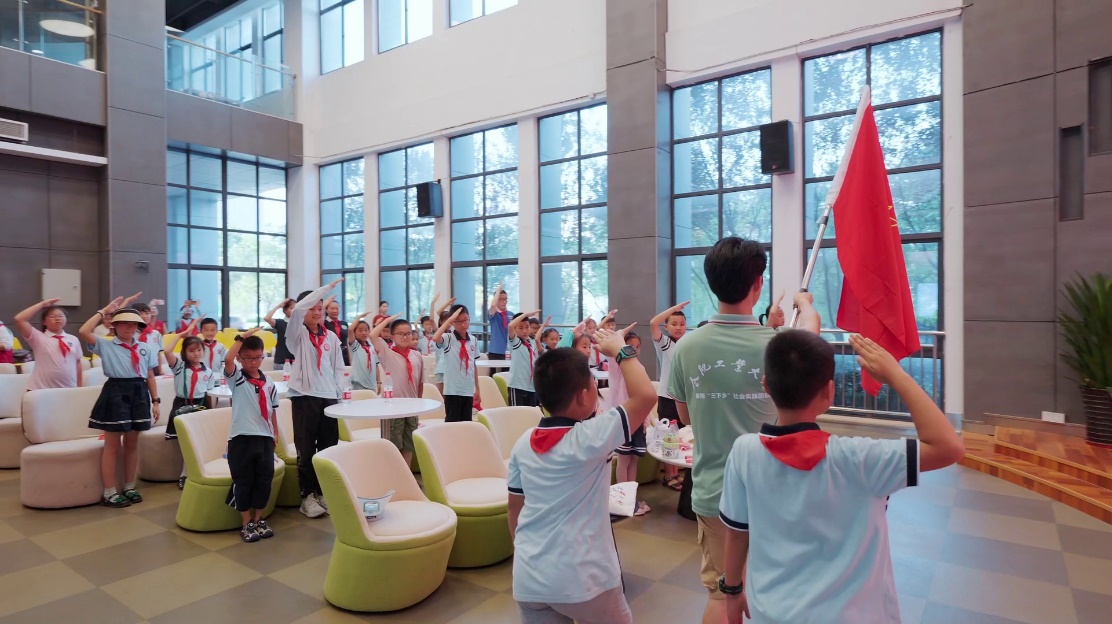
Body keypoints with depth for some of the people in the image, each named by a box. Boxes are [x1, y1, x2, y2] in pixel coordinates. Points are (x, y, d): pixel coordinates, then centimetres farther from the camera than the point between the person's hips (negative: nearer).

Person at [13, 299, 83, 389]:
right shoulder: (39, 338, 0)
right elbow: (19, 319, -12)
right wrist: (42, 304, -7)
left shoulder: (73, 339, 6)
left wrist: (79, 387, 9)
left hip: (69, 390, 2)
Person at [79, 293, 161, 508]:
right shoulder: (105, 345, 0)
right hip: (115, 393, -4)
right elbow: (83, 332, -19)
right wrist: (104, 311, -10)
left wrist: (155, 401, 8)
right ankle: (109, 492, 12)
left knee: (132, 444, 13)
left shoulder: (145, 348, 10)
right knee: (112, 445, 3)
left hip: (138, 394, 4)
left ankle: (129, 488, 25)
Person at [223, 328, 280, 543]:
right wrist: (242, 337, -20)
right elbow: (227, 359, -23)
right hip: (241, 438, -3)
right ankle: (246, 524, 18)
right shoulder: (236, 378, -2)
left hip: (264, 438, 4)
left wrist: (274, 433, 14)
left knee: (264, 481, 8)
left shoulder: (268, 383, 8)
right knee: (243, 483, 5)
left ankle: (259, 521, 23)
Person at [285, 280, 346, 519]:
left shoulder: (331, 336, 12)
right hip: (305, 396, -4)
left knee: (329, 448, 7)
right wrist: (326, 288, -20)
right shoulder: (297, 334, 0)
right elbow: (298, 308, -19)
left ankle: (323, 492, 19)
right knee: (306, 450, 0)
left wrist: (337, 391, 3)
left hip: (329, 397, 4)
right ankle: (308, 496, 10)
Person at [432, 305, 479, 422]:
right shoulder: (448, 338, -7)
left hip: (469, 390, 5)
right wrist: (450, 319, -24)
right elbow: (435, 338, -32)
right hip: (452, 390, -5)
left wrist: (477, 388, 15)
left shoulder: (473, 340, 8)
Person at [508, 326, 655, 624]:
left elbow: (514, 510, 8)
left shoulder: (522, 445, -1)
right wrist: (620, 349, -7)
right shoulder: (589, 438, -19)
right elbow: (646, 396, -19)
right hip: (581, 579, -4)